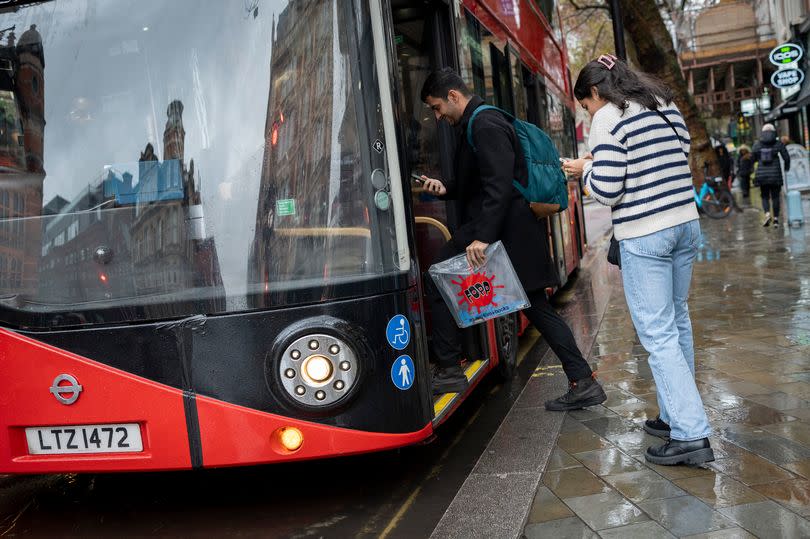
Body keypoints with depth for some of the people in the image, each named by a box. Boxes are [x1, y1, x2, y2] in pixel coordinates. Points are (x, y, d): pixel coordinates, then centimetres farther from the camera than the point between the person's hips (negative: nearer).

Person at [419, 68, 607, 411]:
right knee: (537, 308, 11)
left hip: (503, 234, -10)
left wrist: (482, 237, -28)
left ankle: (449, 371, 5)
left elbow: (499, 186, -24)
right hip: (515, 235, 10)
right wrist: (447, 188, 11)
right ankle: (583, 383, 13)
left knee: (438, 288, -1)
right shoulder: (477, 124, 19)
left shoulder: (485, 125, -14)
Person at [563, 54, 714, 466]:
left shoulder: (608, 117, -9)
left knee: (658, 334, -4)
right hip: (685, 224, 8)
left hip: (643, 237, -8)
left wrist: (586, 169, 5)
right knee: (677, 321, 16)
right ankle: (678, 415, 27)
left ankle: (691, 435, -4)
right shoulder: (667, 106, 13)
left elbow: (607, 191, -16)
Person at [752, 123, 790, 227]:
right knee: (775, 197, 9)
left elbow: (753, 158, 4)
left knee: (765, 197, 11)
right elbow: (786, 157, -2)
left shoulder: (757, 144, 0)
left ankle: (767, 213, -14)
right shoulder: (778, 143, -2)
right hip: (775, 174, -1)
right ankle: (776, 219, 4)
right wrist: (787, 168, 16)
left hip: (762, 174, 1)